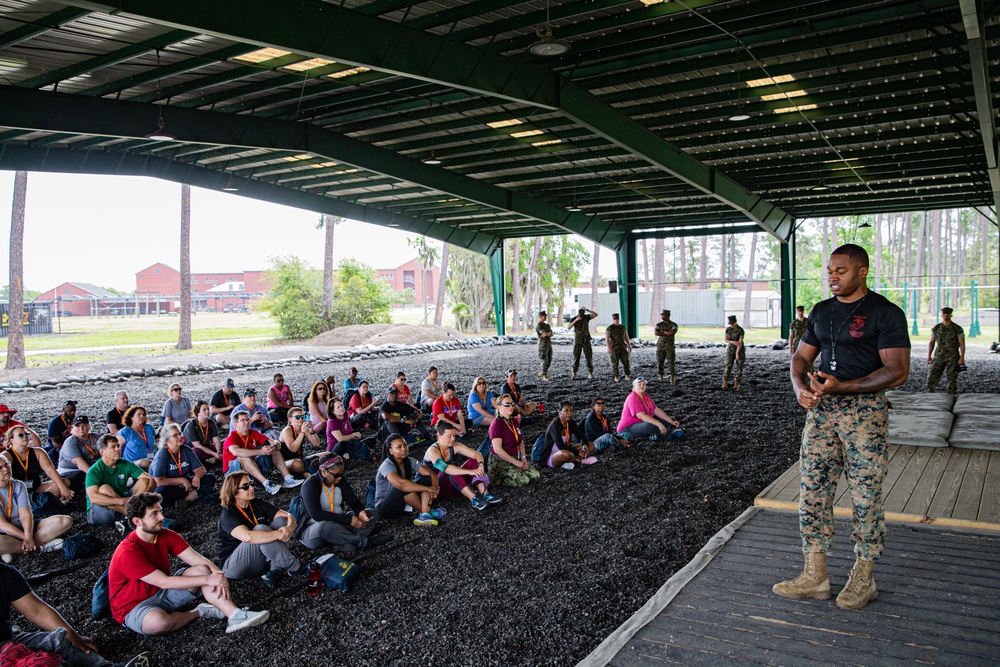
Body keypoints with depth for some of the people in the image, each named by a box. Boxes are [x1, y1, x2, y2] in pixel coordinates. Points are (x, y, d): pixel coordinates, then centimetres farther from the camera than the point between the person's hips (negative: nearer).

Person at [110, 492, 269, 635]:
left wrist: (218, 575, -30)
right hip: (134, 608, -7)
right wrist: (207, 580, -29)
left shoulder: (166, 535, -4)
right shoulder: (127, 552, -25)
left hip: (163, 594, 7)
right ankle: (199, 612, -8)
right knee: (159, 621, -40)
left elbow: (199, 560, -9)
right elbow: (164, 582, -29)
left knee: (202, 570, -14)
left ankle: (236, 617, -26)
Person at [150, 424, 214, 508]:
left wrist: (197, 476, -22)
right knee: (162, 492, -39)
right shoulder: (162, 455, -16)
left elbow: (201, 469, 2)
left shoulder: (186, 450, -1)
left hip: (184, 484, 6)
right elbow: (159, 481, -25)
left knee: (210, 478, -13)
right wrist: (182, 480, -24)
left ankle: (187, 500, -29)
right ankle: (195, 493, -18)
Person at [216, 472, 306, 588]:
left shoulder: (257, 504, 3)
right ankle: (294, 568, -20)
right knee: (261, 529, -31)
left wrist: (289, 528, -27)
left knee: (281, 521, -11)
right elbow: (247, 536, -38)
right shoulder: (228, 516, -17)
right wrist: (279, 534, -32)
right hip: (233, 565, -7)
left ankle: (273, 570, -22)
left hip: (259, 560, 7)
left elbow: (289, 517, -3)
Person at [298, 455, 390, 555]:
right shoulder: (310, 485, -18)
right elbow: (316, 515, -28)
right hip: (314, 528, -7)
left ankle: (347, 543, -31)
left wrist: (360, 512, -25)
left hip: (339, 524, 7)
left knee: (373, 514, -7)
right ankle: (365, 542, -27)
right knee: (325, 526, -42)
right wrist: (348, 519, -31)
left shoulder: (340, 481, 0)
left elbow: (354, 502, 1)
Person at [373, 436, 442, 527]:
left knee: (426, 479, -11)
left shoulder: (410, 461, -3)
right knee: (405, 487, -34)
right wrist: (427, 488, -38)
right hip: (385, 508, -7)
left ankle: (425, 514, -27)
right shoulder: (387, 466, -23)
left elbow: (431, 474, -8)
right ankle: (425, 511, -15)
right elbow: (400, 484, -42)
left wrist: (434, 488, -31)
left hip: (402, 505, 7)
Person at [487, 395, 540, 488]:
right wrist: (516, 462, -18)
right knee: (523, 480, -24)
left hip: (515, 458, 8)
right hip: (500, 461, -8)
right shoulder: (497, 424, -16)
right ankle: (497, 480, -4)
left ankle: (505, 477, 6)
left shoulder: (515, 421, 11)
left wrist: (523, 458, 2)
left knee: (535, 475, -8)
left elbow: (521, 441, 20)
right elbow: (498, 449, -22)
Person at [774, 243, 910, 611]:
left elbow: (897, 370, -13)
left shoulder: (885, 313, -6)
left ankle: (863, 578, 19)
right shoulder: (821, 311, 13)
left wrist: (842, 386, -23)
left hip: (865, 410, -6)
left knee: (865, 496, 2)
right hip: (821, 409, 6)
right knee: (812, 492, 5)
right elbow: (801, 356, 17)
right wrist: (800, 387, -4)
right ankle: (815, 576, 14)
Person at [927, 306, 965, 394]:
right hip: (938, 356, 2)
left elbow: (962, 344, -5)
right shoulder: (936, 328, 6)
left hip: (953, 357, -2)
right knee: (932, 377, -5)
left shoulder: (958, 329, -4)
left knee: (952, 378, 0)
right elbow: (931, 342, 10)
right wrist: (929, 356, 3)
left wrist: (962, 358, -13)